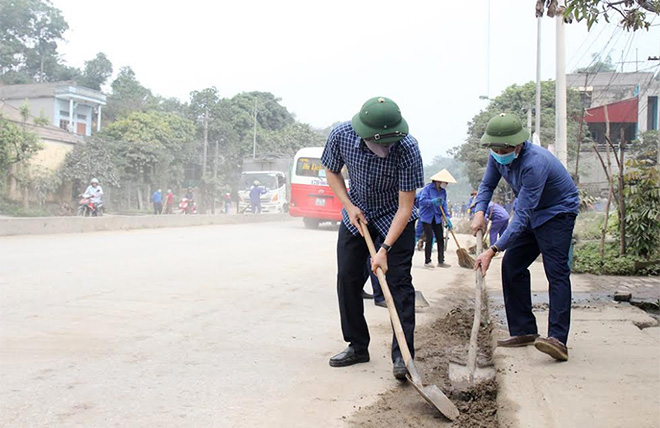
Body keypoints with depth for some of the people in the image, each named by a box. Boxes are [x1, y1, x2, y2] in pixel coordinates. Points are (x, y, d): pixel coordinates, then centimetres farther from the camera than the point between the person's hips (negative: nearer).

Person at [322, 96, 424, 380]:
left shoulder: (407, 148, -32)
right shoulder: (341, 135, -24)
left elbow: (405, 206, -28)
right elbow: (332, 171, -1)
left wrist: (385, 248, -32)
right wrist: (349, 206, -13)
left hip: (395, 219, -3)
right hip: (356, 215, 4)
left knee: (398, 282, -11)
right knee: (347, 279, 3)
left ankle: (402, 355, -6)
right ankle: (357, 347, 16)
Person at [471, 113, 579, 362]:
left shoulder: (535, 162, -35)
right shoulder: (498, 156, -9)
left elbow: (522, 216, -37)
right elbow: (487, 185, 6)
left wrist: (493, 250, -42)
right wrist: (479, 212, -17)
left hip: (558, 213, -8)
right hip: (532, 214, 9)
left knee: (556, 272, -20)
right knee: (512, 266, 3)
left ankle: (557, 339, -26)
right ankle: (524, 331, 9)